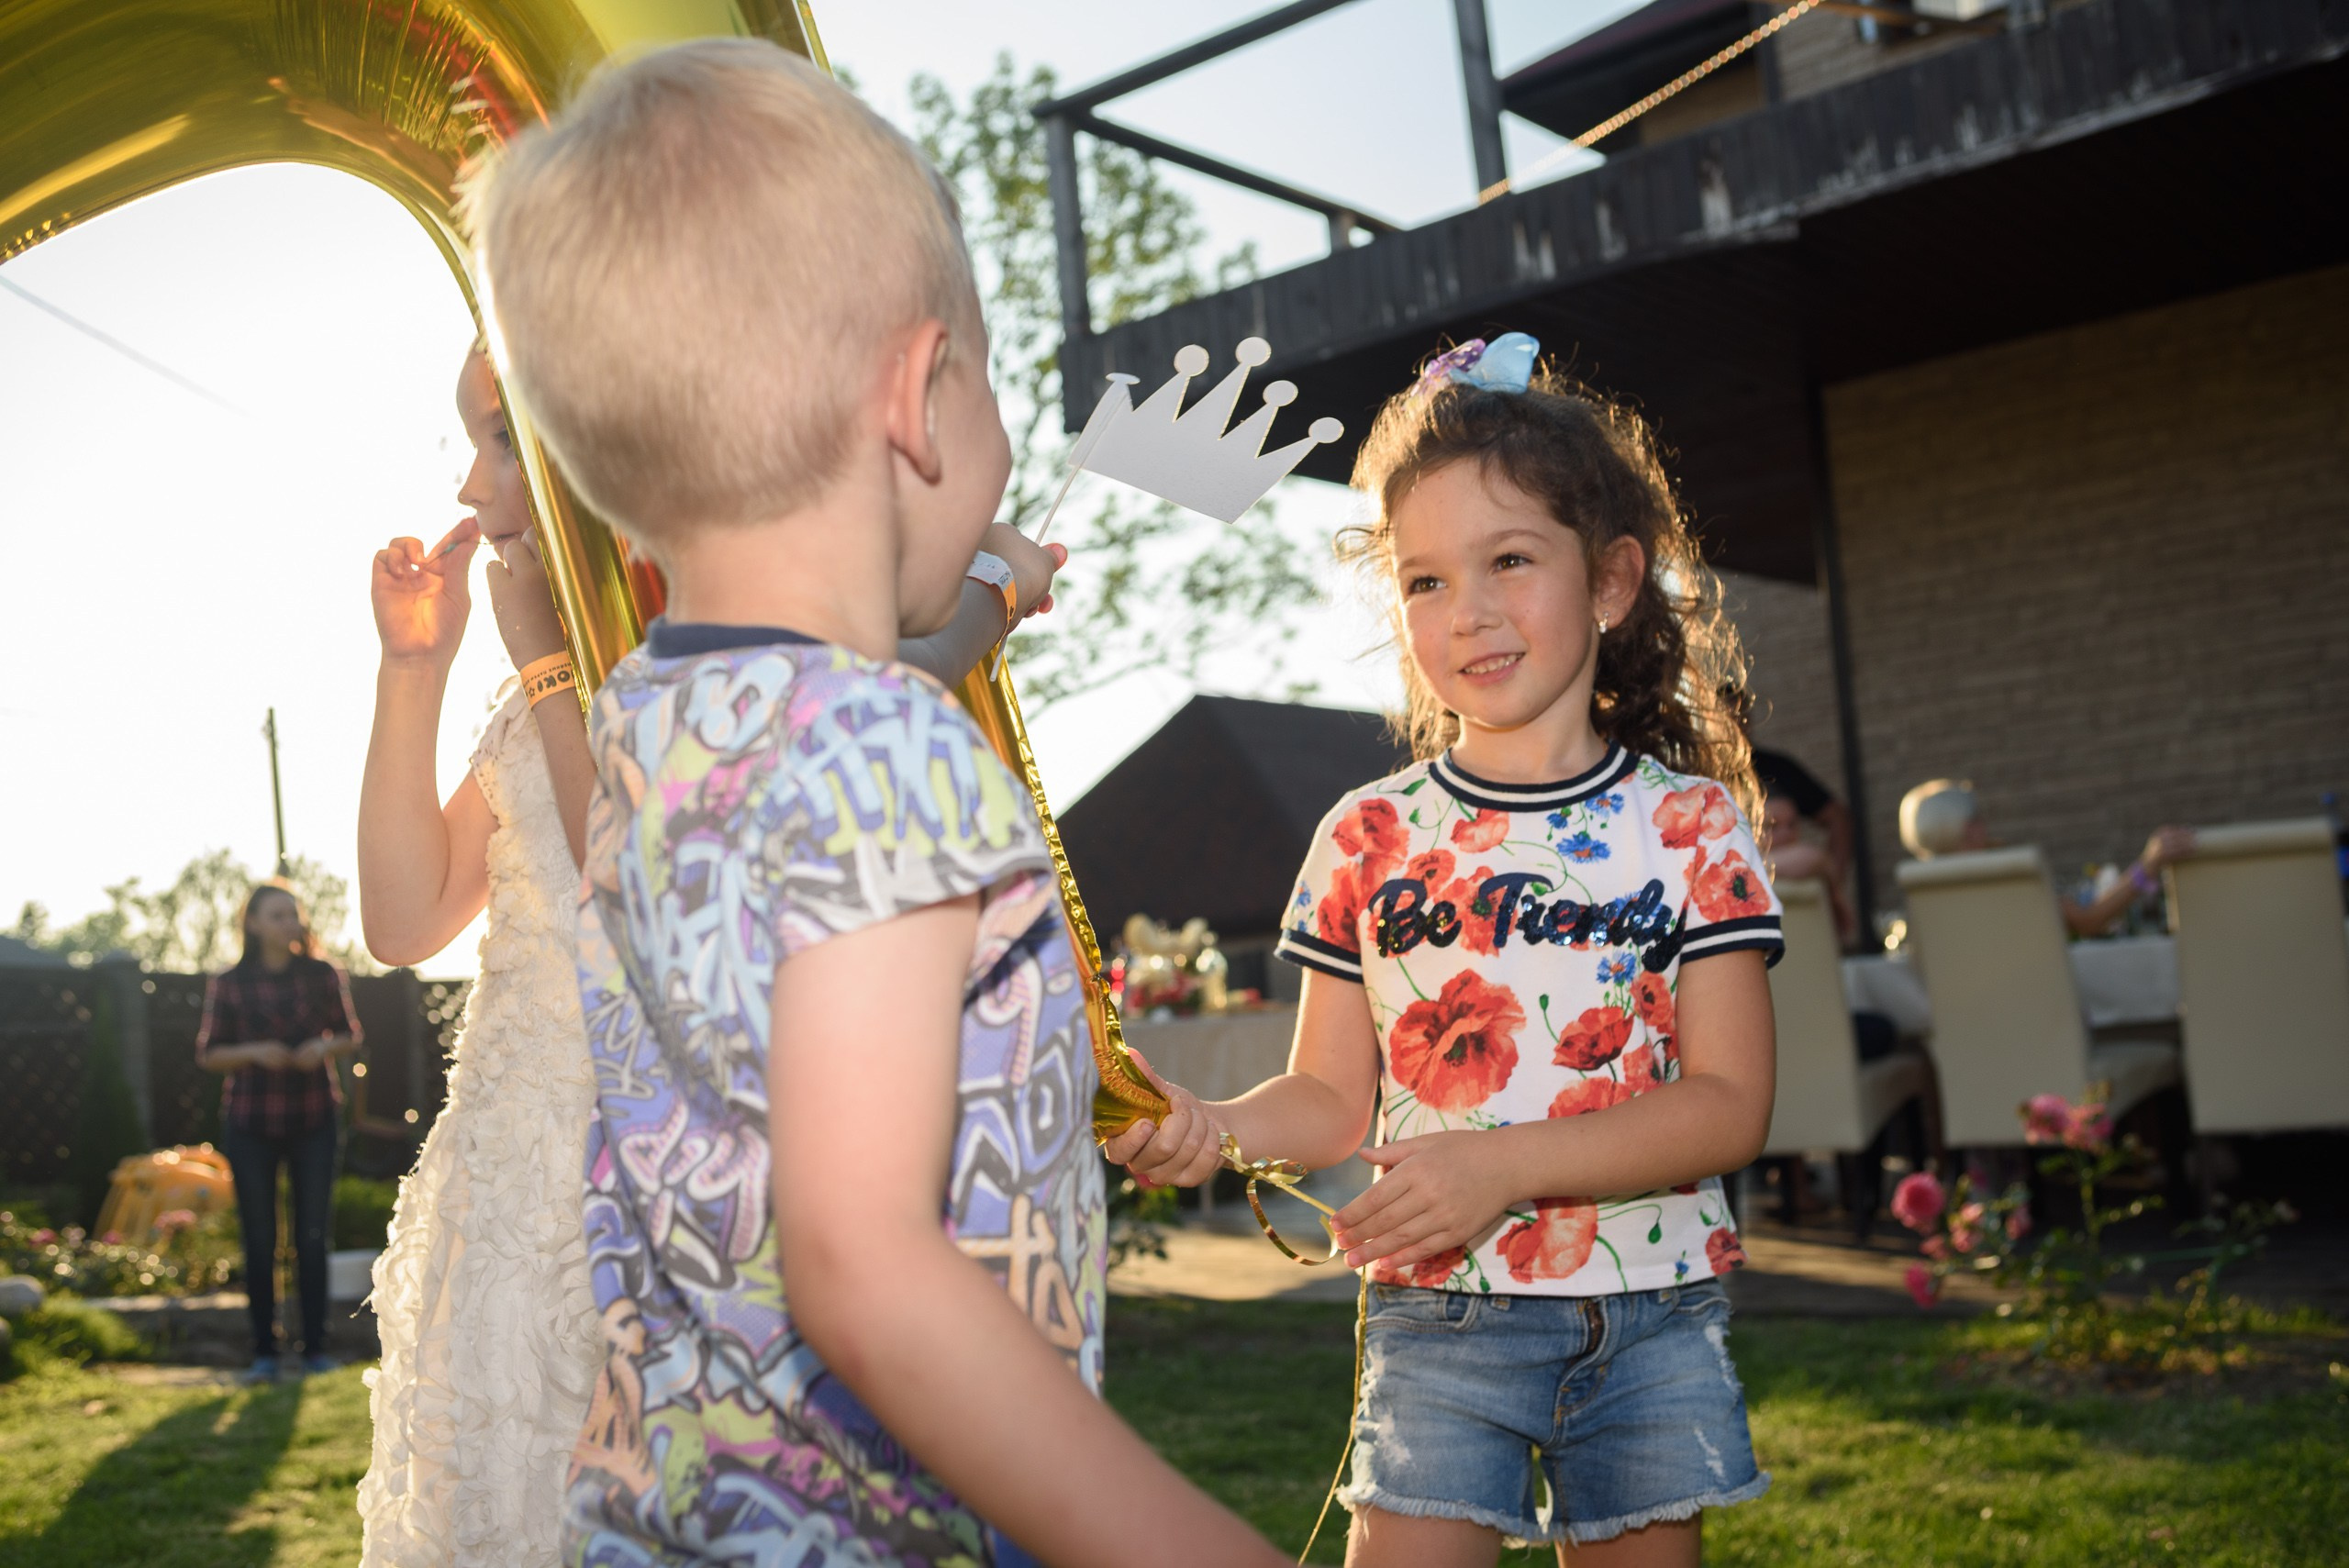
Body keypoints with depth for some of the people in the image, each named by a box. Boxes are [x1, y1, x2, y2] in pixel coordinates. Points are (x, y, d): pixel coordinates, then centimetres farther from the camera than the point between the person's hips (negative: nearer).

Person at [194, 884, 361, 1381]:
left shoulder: (323, 975, 2)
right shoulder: (227, 983, -1)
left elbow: (351, 1036, 9)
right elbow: (208, 1053, 1)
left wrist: (324, 1047, -13)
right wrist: (253, 1052, -18)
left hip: (313, 1120, 1)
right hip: (250, 1122, -1)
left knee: (312, 1236, 1)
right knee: (259, 1240, 1)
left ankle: (316, 1348, 8)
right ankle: (264, 1352, 9)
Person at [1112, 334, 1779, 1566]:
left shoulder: (1688, 825, -2)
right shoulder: (1368, 838, 2)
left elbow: (1729, 1101, -8)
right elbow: (1332, 1097, 5)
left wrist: (1501, 1163, -19)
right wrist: (1205, 1130, -16)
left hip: (1650, 1321, 0)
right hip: (1436, 1318, 0)